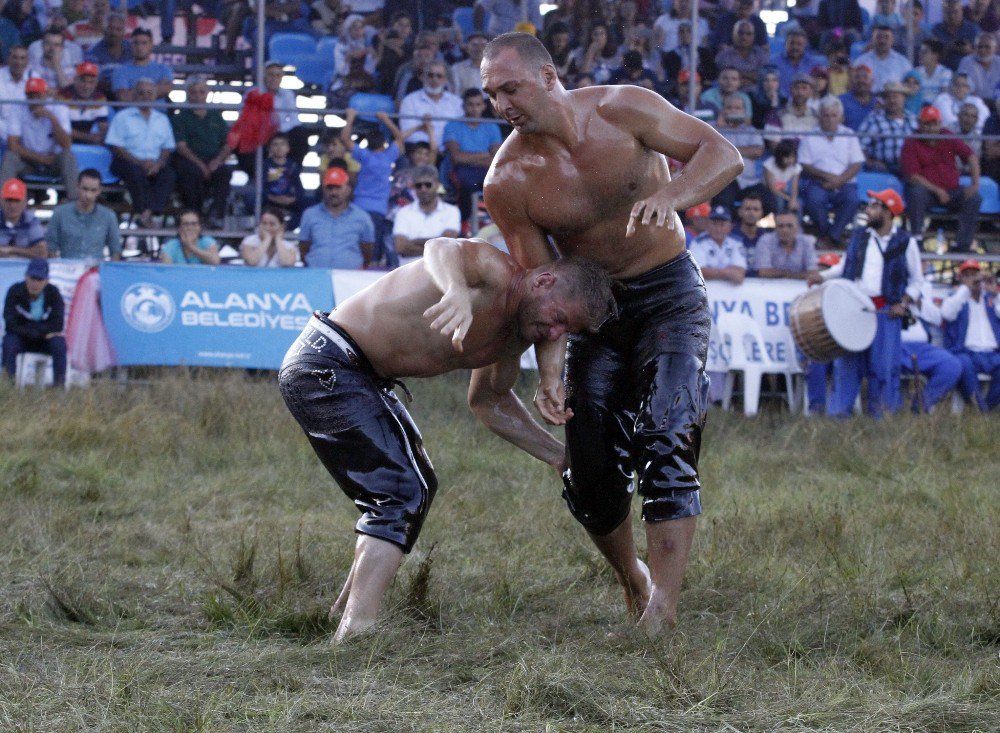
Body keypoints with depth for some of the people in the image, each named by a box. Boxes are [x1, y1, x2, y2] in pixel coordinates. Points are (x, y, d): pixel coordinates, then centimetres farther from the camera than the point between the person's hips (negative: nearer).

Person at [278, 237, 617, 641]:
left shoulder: (514, 333, 7)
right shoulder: (494, 273, -22)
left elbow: (488, 401, 24)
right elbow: (442, 249, -46)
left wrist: (561, 457, 18)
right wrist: (457, 291, -69)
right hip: (324, 367, -11)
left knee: (416, 487, 25)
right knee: (403, 494, -18)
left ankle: (346, 610, 40)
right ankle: (357, 628, -28)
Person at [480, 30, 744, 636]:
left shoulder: (623, 110, -16)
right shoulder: (508, 182, -12)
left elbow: (723, 154, -18)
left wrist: (673, 195, -39)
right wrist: (550, 372, -19)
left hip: (669, 293, -3)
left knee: (666, 440, -22)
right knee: (591, 473, -1)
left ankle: (662, 608, -28)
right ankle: (633, 582, 28)